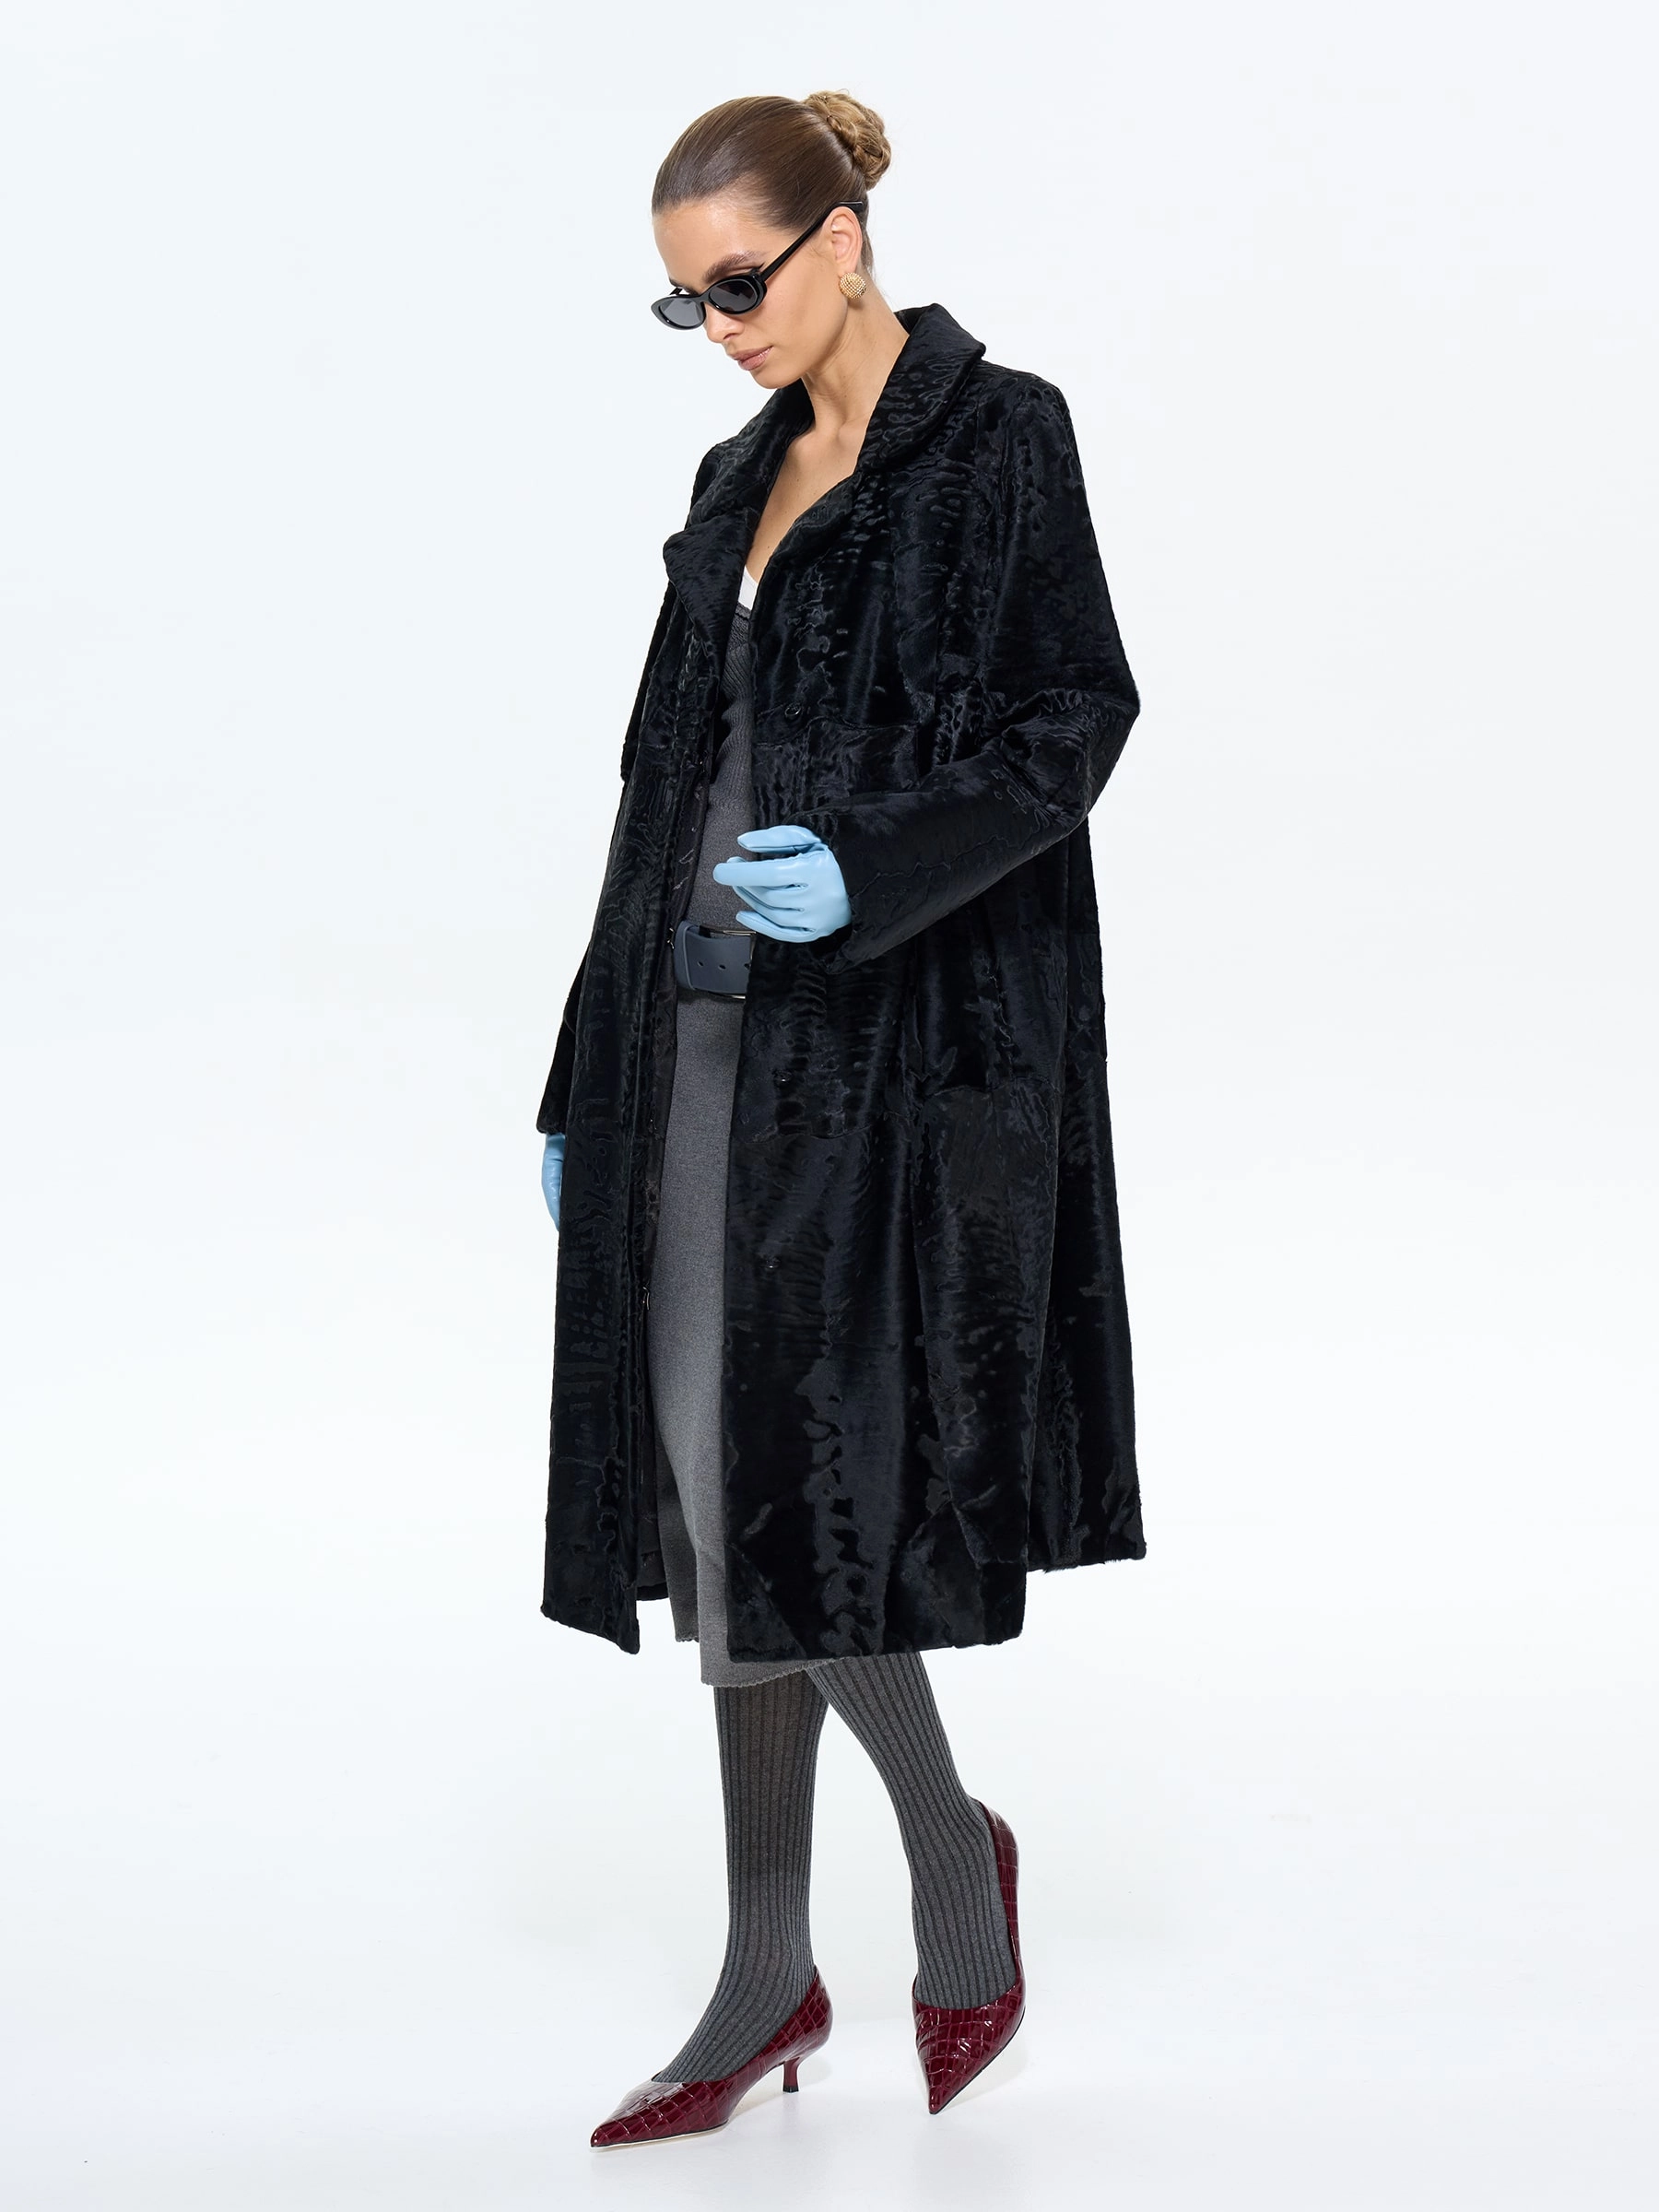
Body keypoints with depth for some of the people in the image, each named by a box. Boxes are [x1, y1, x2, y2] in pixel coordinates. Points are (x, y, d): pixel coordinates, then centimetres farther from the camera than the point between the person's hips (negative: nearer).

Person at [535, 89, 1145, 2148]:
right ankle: (767, 1976, 15)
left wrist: (871, 867, -25)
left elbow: (1077, 717, -10)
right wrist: (589, 1073, 15)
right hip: (711, 1029, 7)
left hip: (893, 1033, -7)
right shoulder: (742, 481, 17)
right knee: (718, 1487, 6)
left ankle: (951, 1848, 16)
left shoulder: (1000, 437, -3)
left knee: (793, 1474, -9)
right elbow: (671, 778, 17)